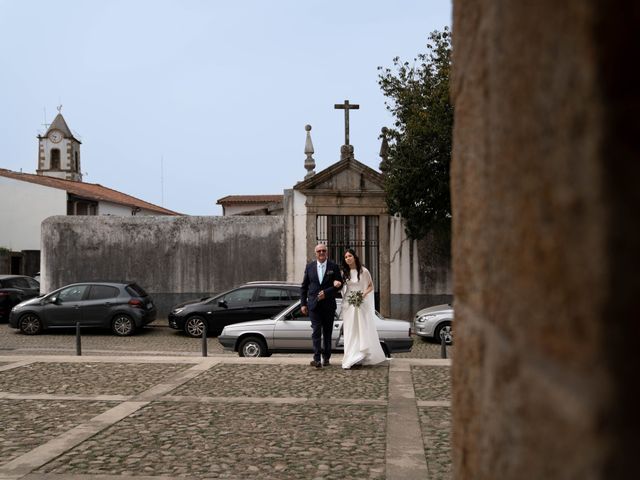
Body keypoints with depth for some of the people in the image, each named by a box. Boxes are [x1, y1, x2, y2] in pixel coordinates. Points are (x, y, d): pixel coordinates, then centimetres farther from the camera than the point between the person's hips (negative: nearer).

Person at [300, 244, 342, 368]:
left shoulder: (334, 267, 2)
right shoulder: (309, 267, 6)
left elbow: (339, 285, -1)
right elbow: (304, 287, 8)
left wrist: (326, 292, -14)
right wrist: (303, 304, 2)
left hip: (328, 305, 0)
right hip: (314, 305, 0)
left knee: (327, 332, 9)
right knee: (316, 331, -10)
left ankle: (326, 358, 19)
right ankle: (317, 359, -16)